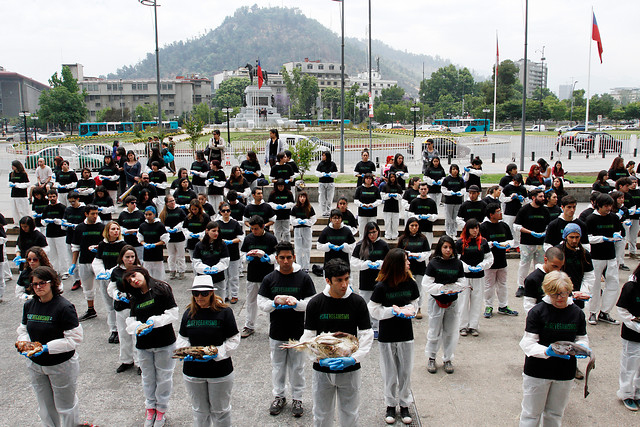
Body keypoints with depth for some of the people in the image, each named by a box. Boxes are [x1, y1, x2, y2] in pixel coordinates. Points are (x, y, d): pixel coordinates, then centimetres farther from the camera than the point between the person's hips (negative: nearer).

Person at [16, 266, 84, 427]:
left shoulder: (64, 307, -18)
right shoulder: (28, 305, 1)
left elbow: (75, 338, -20)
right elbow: (23, 329, 12)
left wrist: (48, 348, -27)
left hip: (61, 365, -5)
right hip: (35, 364, 6)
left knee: (65, 406, 10)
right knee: (45, 407, 18)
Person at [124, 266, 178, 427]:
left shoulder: (162, 289, -7)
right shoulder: (135, 298, 10)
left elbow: (172, 314, -11)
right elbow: (130, 321, 2)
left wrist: (154, 321, -22)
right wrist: (138, 327, -20)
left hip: (164, 343, -4)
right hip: (143, 344, 4)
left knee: (163, 377, 8)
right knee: (148, 378, 15)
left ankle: (161, 410, 25)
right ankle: (150, 409, 33)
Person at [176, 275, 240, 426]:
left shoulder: (224, 312, -10)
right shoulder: (189, 313, 2)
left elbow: (233, 340, -9)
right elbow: (182, 339, 9)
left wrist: (217, 353, -21)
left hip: (220, 371, -3)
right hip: (192, 372, 3)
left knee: (220, 410, 12)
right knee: (199, 410, 17)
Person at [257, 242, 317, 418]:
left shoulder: (304, 278, -5)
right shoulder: (269, 279, 0)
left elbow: (311, 303, -7)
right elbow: (261, 303, -2)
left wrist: (295, 303, -25)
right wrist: (275, 303, -21)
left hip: (298, 332, -2)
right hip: (276, 332, 2)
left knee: (297, 367, 9)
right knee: (277, 366, 14)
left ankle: (297, 398, 26)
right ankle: (279, 396, 31)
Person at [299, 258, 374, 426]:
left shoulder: (358, 302, -7)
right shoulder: (315, 303, -6)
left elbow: (366, 335, -5)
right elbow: (308, 337, -4)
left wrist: (354, 358, -18)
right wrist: (319, 359, -19)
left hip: (350, 370, 0)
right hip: (322, 369, 0)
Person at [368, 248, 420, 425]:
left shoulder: (410, 283, -4)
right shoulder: (381, 287, -15)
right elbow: (374, 309, -10)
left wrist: (409, 309, -12)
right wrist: (394, 310, -19)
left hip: (406, 334, 3)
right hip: (387, 336, -3)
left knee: (405, 372, 10)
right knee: (390, 373, 10)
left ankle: (404, 405, 25)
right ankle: (391, 405, 26)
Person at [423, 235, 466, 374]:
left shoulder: (457, 263, 1)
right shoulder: (433, 263, -9)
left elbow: (462, 282, 5)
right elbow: (426, 284, -10)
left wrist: (454, 288, -14)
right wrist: (441, 288, -20)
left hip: (452, 302, 3)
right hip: (436, 301, -3)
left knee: (450, 332, 10)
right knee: (434, 331, 5)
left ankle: (447, 359, 26)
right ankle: (431, 358, 24)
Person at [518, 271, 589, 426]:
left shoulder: (577, 313, 0)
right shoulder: (537, 312, -13)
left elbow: (582, 338, 10)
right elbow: (528, 343, -16)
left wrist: (580, 348, -14)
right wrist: (547, 352, -34)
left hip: (565, 372, 4)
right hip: (537, 371, -3)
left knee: (555, 414, 17)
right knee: (531, 413, 6)